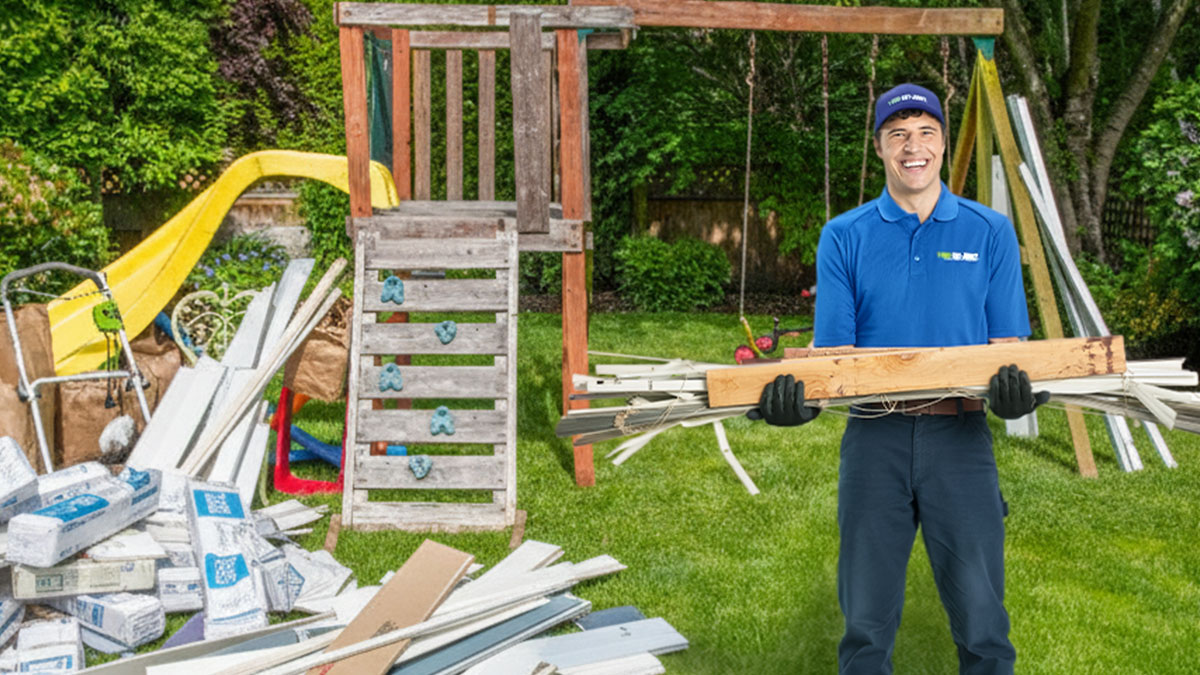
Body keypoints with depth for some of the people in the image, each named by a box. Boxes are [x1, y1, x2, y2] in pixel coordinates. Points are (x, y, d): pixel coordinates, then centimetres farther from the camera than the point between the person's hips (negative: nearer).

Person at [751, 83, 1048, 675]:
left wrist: (1011, 386, -18)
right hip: (874, 438, 0)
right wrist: (802, 393, -18)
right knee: (867, 621, 7)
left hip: (960, 436, 0)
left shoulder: (990, 233, 8)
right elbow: (833, 348, 4)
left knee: (981, 621, 2)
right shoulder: (844, 237, 8)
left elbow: (1006, 344, 6)